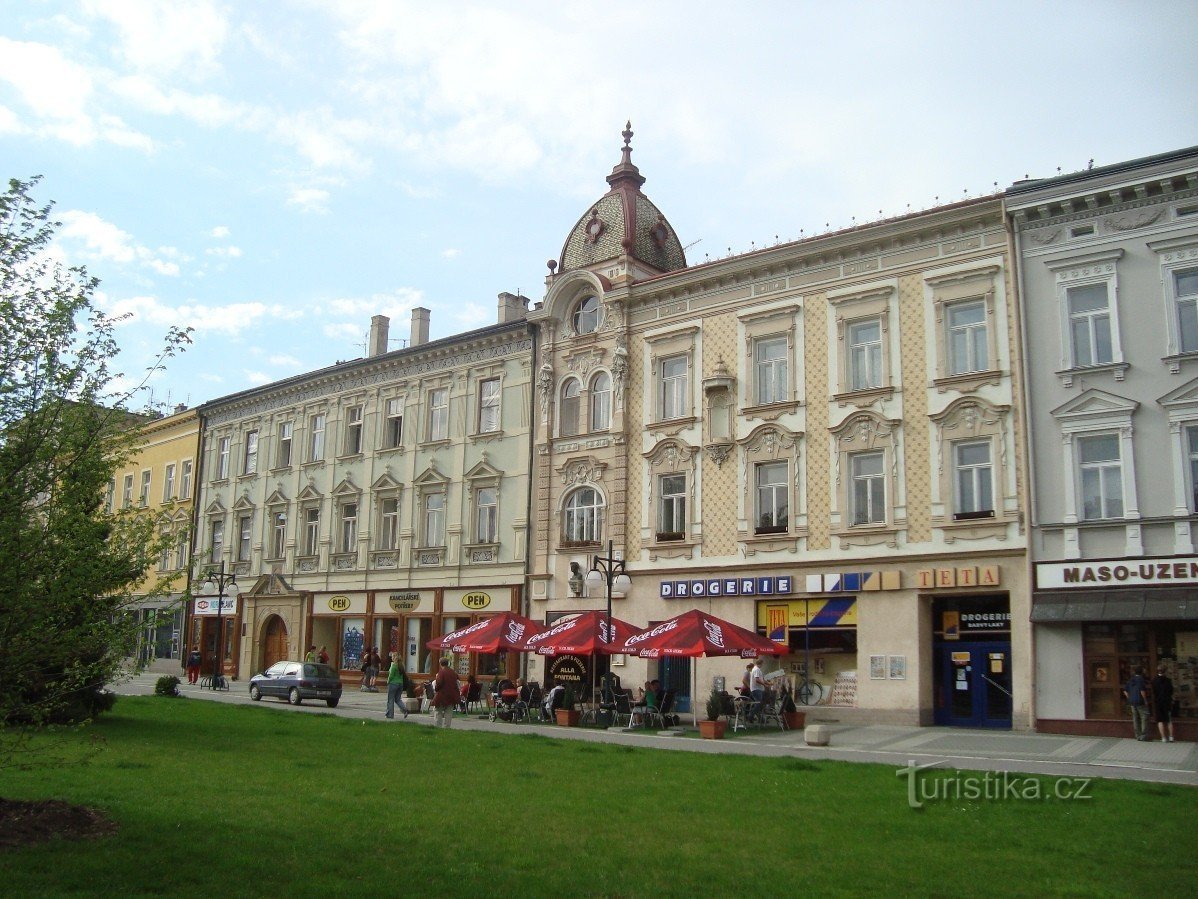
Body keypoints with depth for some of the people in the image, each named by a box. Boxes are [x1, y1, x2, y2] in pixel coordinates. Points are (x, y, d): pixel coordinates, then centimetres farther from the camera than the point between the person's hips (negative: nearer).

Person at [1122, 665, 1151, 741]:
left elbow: (1125, 690, 11)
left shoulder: (1131, 680, 10)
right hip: (1140, 702, -7)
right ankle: (1143, 736, -2)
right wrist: (1145, 700, -13)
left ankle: (1138, 736, 14)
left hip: (1132, 702, 7)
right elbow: (1142, 691, -23)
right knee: (1144, 718, 0)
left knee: (1136, 719, 10)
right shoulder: (1141, 680, -13)